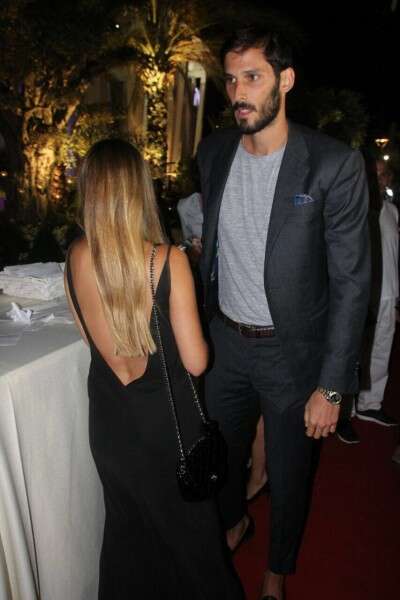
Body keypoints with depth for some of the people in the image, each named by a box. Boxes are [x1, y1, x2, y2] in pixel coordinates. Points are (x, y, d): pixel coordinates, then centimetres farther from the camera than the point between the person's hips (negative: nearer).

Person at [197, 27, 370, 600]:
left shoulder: (335, 164, -17)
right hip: (224, 340, 5)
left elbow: (351, 282, -15)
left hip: (289, 351, -4)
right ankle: (233, 520, 58)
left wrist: (331, 386, -15)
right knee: (223, 452, 24)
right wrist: (199, 325, 10)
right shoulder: (213, 152, -1)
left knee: (287, 475, 17)